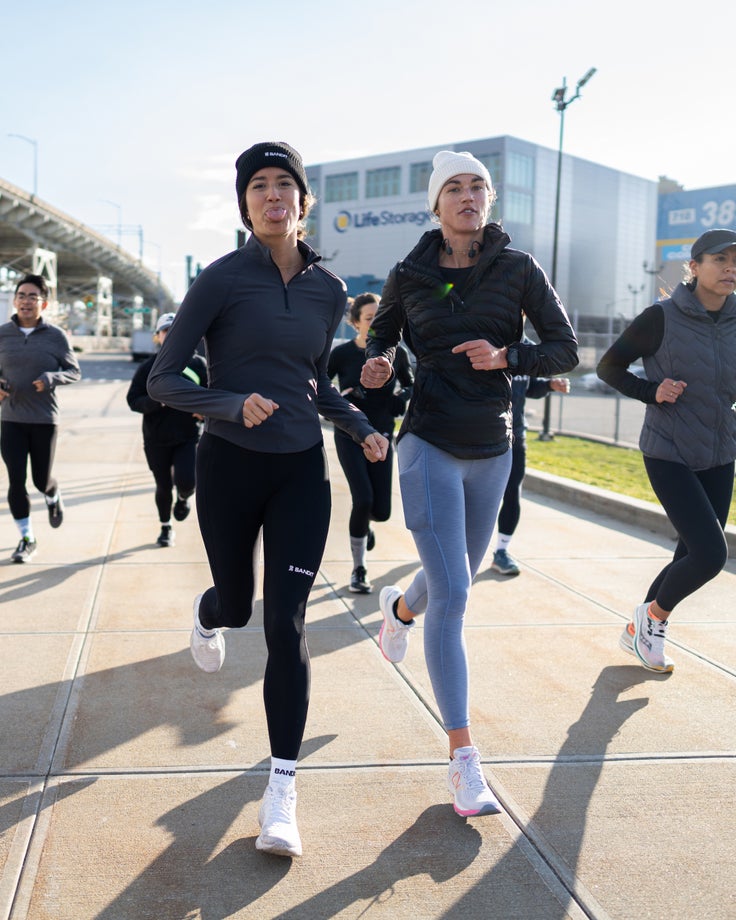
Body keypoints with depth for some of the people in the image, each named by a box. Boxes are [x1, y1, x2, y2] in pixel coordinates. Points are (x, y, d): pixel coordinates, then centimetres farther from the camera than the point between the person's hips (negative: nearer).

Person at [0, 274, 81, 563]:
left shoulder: (56, 336, -4)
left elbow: (74, 371, 1)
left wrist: (51, 378, -19)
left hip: (45, 419, -1)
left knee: (42, 479, 7)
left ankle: (53, 498, 45)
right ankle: (27, 539, 12)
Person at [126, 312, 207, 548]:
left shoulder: (198, 364, 0)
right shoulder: (148, 367, -1)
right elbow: (133, 400, -3)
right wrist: (156, 401, -22)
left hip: (189, 437, -1)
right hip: (156, 439, 1)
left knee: (185, 481, -17)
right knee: (163, 487, 10)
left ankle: (183, 498, 21)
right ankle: (166, 528, 36)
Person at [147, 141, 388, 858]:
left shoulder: (328, 290, 3)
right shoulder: (223, 279, -9)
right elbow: (162, 380, -9)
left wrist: (361, 428, 5)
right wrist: (234, 405, -25)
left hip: (302, 470, 2)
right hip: (230, 467, -2)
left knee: (286, 622, -5)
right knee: (236, 603, 15)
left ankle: (282, 789, 5)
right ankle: (208, 616, 56)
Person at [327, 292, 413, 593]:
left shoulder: (396, 353, -1)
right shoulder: (342, 353, -8)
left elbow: (410, 384, 16)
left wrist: (403, 397, -6)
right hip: (349, 436, -3)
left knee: (381, 510, -2)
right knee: (363, 499, -18)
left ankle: (364, 524, 39)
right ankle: (358, 570, 0)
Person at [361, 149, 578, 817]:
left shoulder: (518, 269, -1)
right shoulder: (410, 276, -1)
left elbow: (566, 350, 0)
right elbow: (382, 335, 15)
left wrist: (507, 357, -18)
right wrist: (377, 363, -8)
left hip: (492, 450, 3)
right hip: (430, 447, -3)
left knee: (456, 582, 19)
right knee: (451, 595, -13)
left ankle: (401, 605, 57)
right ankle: (463, 759, -6)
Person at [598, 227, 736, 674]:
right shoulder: (661, 318, -13)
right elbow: (609, 367, -3)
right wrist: (652, 392, -17)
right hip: (669, 456, -6)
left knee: (692, 557, 11)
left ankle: (639, 631, 32)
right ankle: (653, 615, 13)